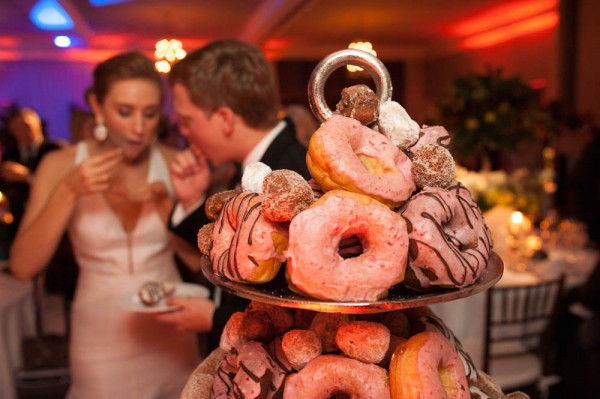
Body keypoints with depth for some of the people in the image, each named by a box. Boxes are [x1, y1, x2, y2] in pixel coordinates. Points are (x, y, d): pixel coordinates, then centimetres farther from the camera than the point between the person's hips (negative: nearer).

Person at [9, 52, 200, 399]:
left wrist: (165, 199, -19)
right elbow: (23, 267, -14)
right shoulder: (62, 165, -9)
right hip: (101, 336, -1)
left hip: (170, 330, 2)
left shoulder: (173, 162, -6)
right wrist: (68, 192, -24)